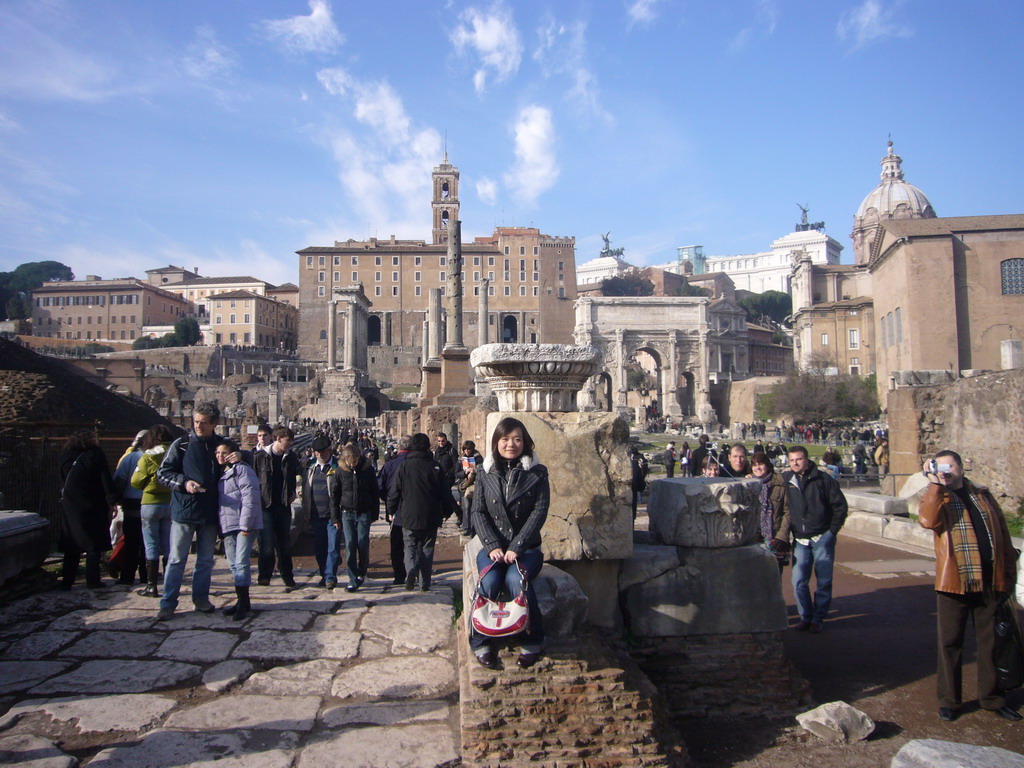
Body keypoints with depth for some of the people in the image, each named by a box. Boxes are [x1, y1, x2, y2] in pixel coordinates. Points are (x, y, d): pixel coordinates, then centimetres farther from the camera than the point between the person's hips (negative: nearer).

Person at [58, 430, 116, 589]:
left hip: (70, 505, 4)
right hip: (93, 506, -4)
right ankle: (92, 580, -1)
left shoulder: (64, 457, 7)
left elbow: (63, 479, 15)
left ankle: (67, 581, 12)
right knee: (94, 544, 2)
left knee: (72, 546, 11)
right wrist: (111, 501, -10)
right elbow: (106, 478, -11)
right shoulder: (95, 453, -6)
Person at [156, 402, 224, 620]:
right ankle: (168, 603, 10)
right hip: (184, 510, -3)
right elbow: (162, 473, -2)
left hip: (210, 512, 3)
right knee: (177, 559, 1)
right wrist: (183, 483, -17)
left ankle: (201, 598, 26)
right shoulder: (181, 444, -2)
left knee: (206, 559, 13)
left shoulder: (222, 445, 6)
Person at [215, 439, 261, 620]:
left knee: (241, 563, -9)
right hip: (227, 526, 8)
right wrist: (220, 526, 14)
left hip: (243, 524, -8)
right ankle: (241, 601, 20)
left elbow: (250, 498, -15)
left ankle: (243, 603, -1)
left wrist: (245, 524, -19)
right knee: (233, 564, 11)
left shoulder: (242, 469, -7)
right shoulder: (221, 473, 19)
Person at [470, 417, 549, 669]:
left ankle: (531, 642, -11)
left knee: (516, 578, -32)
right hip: (492, 547, 2)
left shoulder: (537, 473, 2)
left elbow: (539, 513, -6)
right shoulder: (486, 474, 9)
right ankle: (482, 642, -8)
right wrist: (492, 546, -14)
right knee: (489, 580, -29)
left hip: (526, 547, -1)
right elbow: (478, 513, 2)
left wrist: (516, 547, -17)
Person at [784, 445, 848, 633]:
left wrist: (832, 530, -3)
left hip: (822, 538, -2)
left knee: (824, 581, 2)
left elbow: (840, 505, 0)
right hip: (800, 540, 3)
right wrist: (789, 530, 8)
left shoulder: (822, 479, -5)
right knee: (799, 582, 2)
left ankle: (818, 618, 12)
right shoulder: (785, 480, 2)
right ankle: (805, 616, 15)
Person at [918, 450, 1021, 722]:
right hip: (954, 581, -3)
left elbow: (1003, 534, 14)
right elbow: (927, 520, -22)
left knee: (991, 642, 13)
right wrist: (935, 483, -21)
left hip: (991, 582, 3)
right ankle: (948, 700, 16)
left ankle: (992, 697, 27)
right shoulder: (935, 497, 2)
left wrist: (1009, 573, 8)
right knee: (950, 643, 4)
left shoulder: (983, 495, 13)